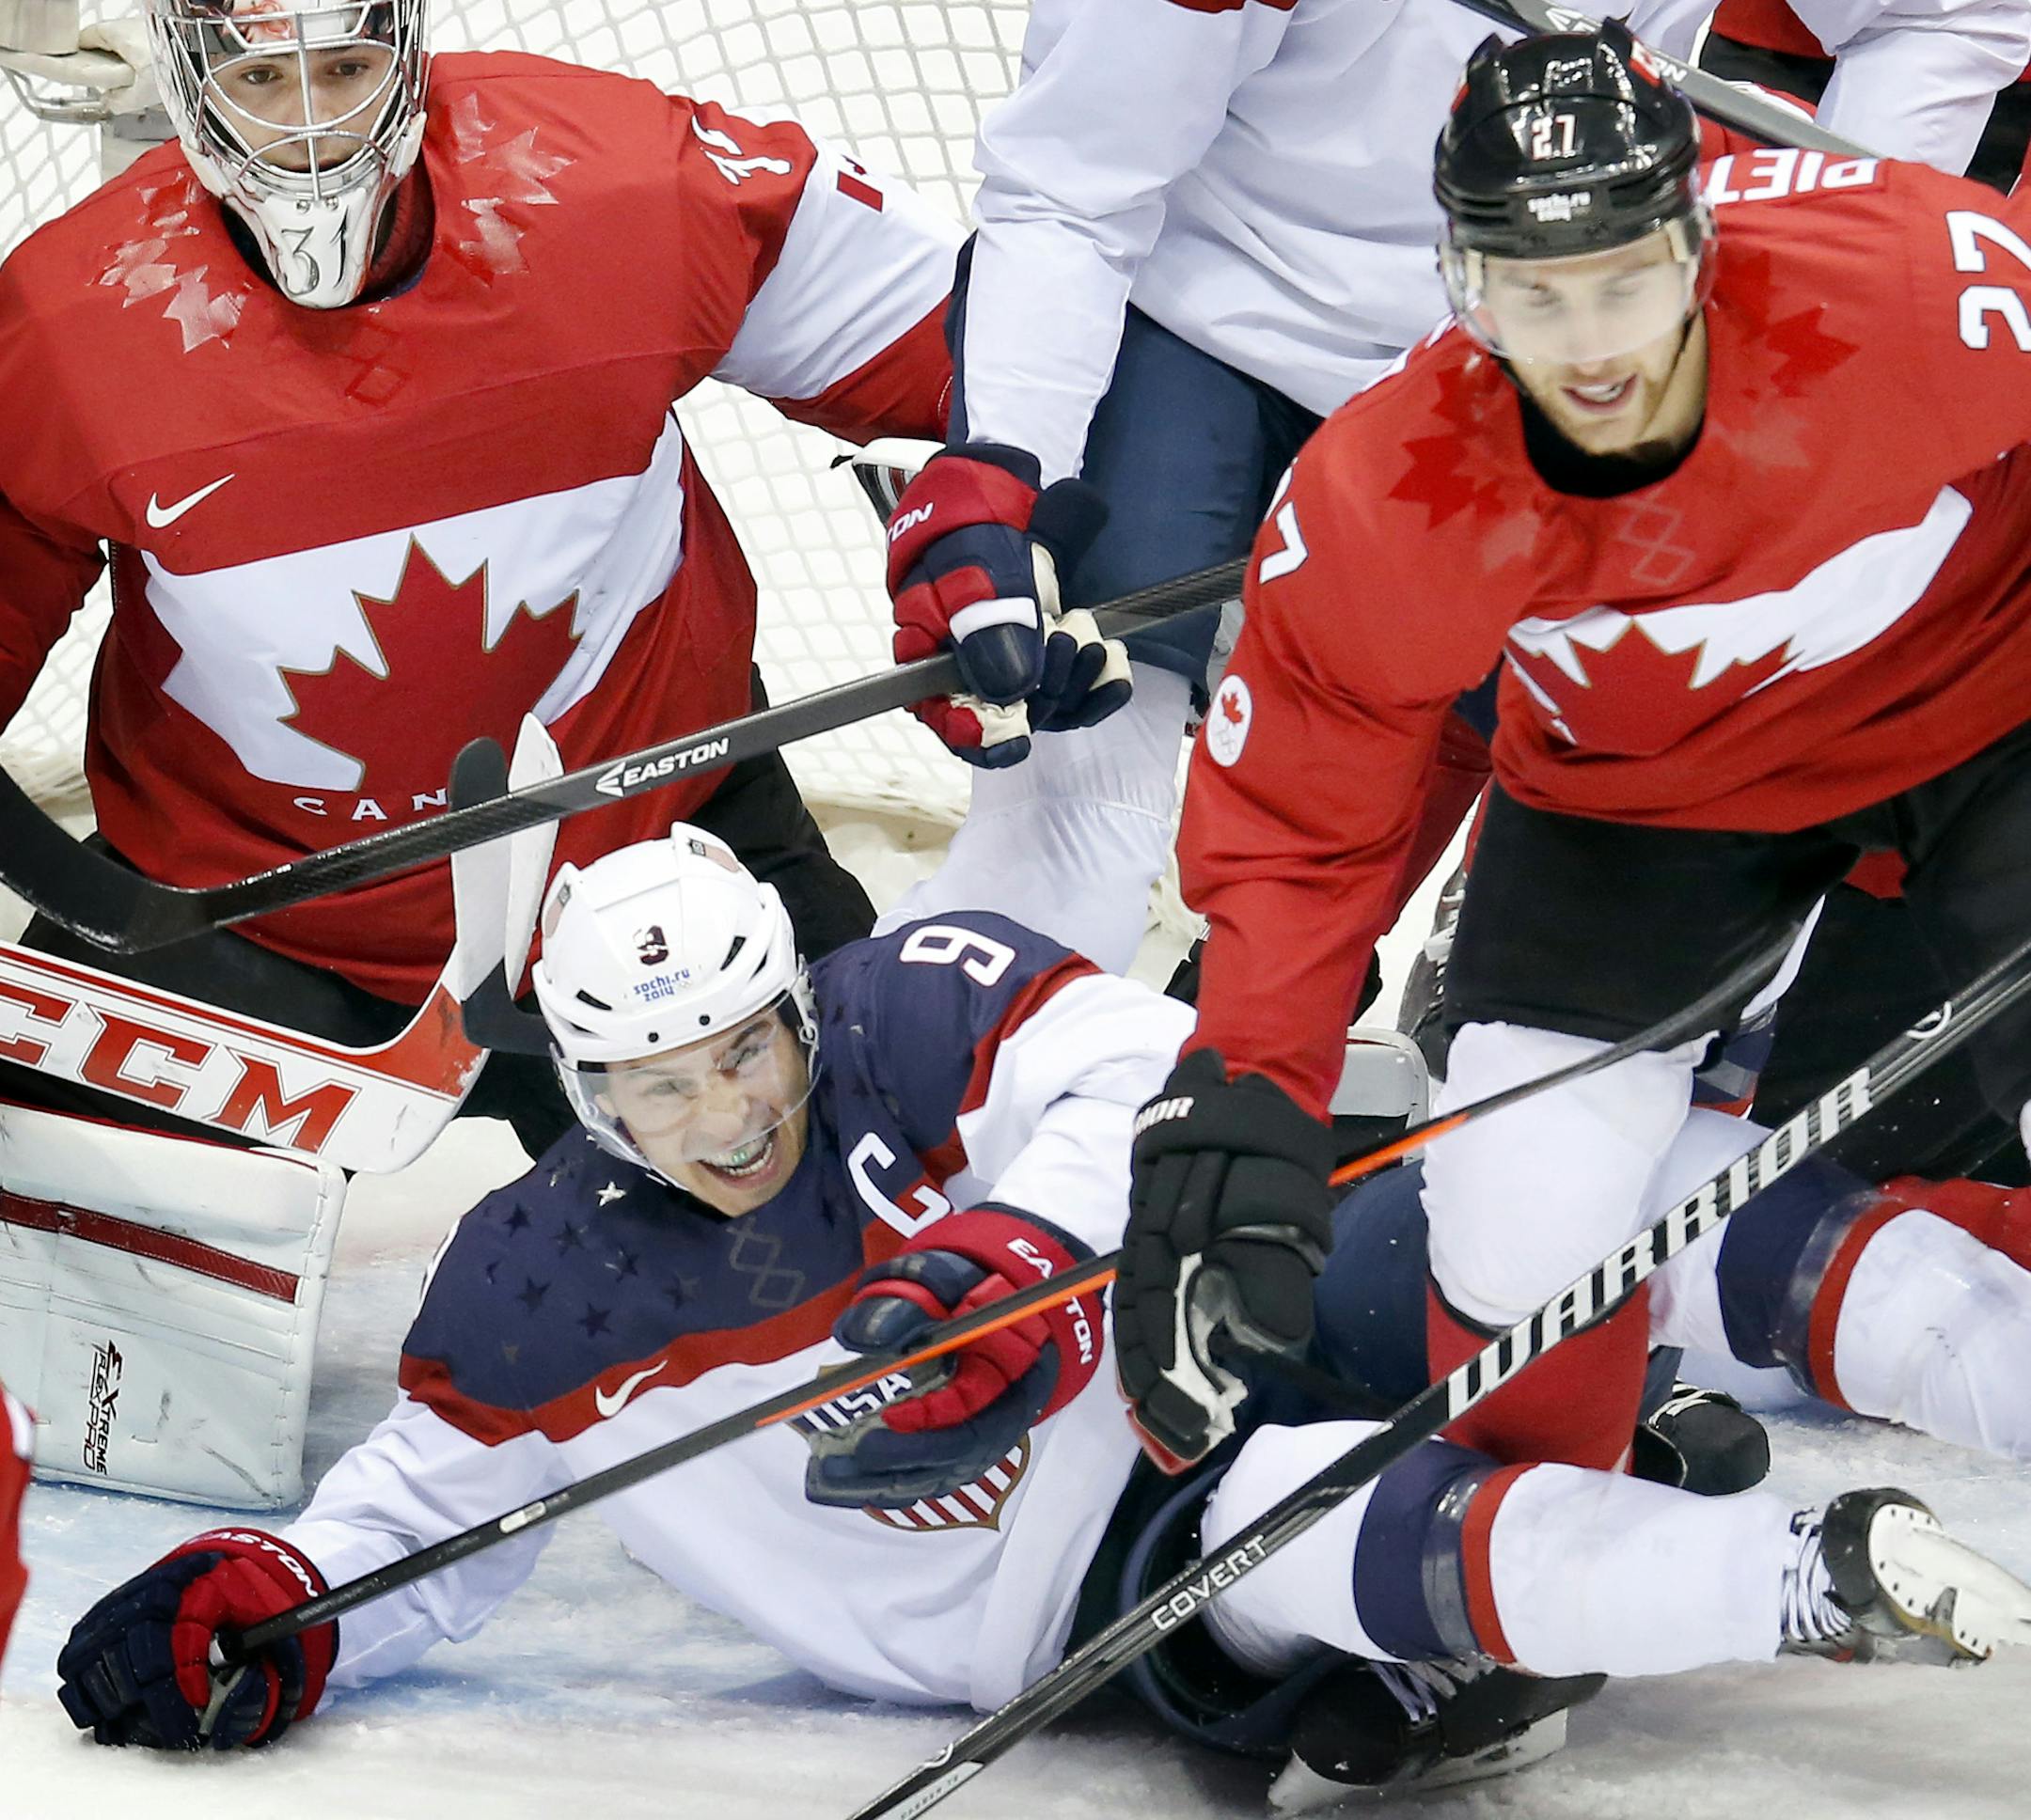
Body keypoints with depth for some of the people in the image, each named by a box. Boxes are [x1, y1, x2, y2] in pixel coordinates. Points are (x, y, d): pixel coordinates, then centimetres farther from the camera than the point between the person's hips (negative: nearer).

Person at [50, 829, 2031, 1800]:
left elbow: (1140, 1085, -23)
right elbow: (429, 1511, 7)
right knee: (1377, 1551, -35)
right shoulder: (533, 1303, -5)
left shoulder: (924, 1005, -11)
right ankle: (1843, 1576, -41)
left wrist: (1008, 1254, -40)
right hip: (1074, 1612, -2)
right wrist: (279, 1605, -11)